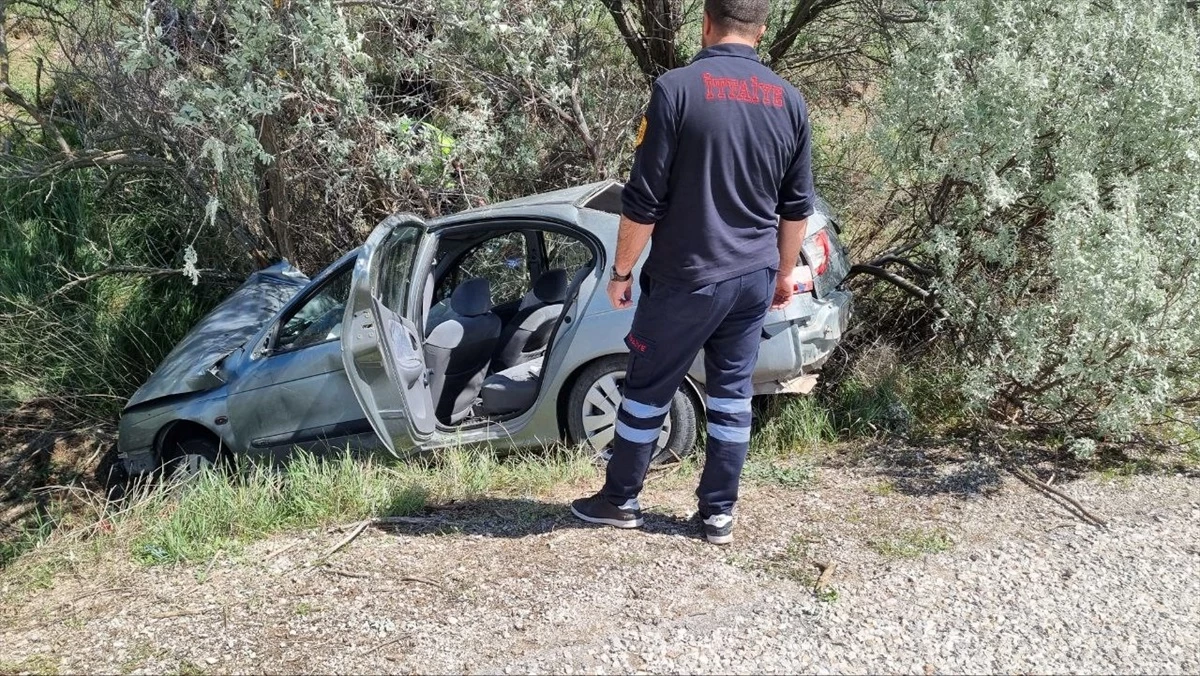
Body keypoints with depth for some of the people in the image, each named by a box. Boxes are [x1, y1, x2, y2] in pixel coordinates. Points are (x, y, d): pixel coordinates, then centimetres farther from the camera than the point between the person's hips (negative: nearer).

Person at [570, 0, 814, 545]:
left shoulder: (677, 88, -14)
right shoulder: (790, 101, 3)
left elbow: (644, 199, -13)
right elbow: (797, 206, 10)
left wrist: (622, 271, -1)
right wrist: (784, 272, 23)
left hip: (686, 279, -5)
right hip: (754, 278, 5)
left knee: (648, 391, 10)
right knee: (731, 393, 13)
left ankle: (620, 500, 24)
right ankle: (719, 513, 20)